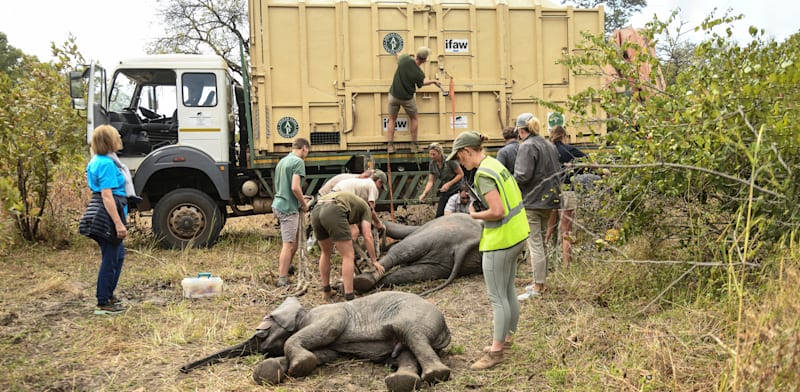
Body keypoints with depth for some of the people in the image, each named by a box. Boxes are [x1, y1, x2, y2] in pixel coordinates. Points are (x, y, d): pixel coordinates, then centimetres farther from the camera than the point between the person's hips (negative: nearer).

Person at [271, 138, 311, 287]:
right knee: (289, 244, -5)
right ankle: (282, 280, -2)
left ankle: (287, 268, 31)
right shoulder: (298, 161, -12)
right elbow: (295, 187, -21)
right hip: (288, 207, -9)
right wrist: (304, 204, -7)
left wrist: (301, 199, 20)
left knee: (292, 242, 20)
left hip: (279, 204, 9)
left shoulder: (282, 161, 16)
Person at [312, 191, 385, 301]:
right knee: (348, 256, 3)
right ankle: (349, 297, 0)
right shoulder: (365, 208, 26)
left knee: (326, 253, 27)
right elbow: (368, 237, 13)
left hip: (316, 212, 7)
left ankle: (326, 291, 36)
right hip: (333, 213, -7)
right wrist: (374, 261, 19)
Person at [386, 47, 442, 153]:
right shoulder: (419, 73, -20)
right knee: (414, 118, 19)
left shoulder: (405, 59, -16)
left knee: (392, 120, 15)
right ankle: (414, 145, 18)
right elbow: (421, 84, 2)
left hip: (394, 95, 3)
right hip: (407, 98, -3)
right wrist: (433, 81, 17)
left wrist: (398, 53, 34)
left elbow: (398, 56, 10)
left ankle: (390, 146, 9)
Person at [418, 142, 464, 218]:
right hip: (444, 190, 6)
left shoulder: (449, 161, -18)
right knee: (439, 215, 0)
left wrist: (449, 184, -22)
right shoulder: (432, 164, -2)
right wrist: (424, 193, -18)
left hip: (456, 189, -5)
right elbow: (430, 181, -3)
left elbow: (461, 174, -13)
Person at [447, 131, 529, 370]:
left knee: (497, 297, -1)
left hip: (500, 240, -10)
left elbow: (497, 212, -27)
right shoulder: (496, 165, 9)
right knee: (507, 291, 19)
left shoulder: (483, 174, -20)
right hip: (516, 234, 10)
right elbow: (517, 197, 19)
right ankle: (506, 339, 31)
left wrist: (475, 216, -10)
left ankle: (496, 351, 9)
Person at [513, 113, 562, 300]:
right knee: (541, 242, 17)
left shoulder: (527, 146, -15)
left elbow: (523, 176, -22)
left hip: (532, 201, -9)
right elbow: (557, 171, 18)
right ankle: (540, 281, 26)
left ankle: (537, 287, 0)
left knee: (535, 244, -4)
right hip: (549, 199, 9)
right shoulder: (549, 145, 12)